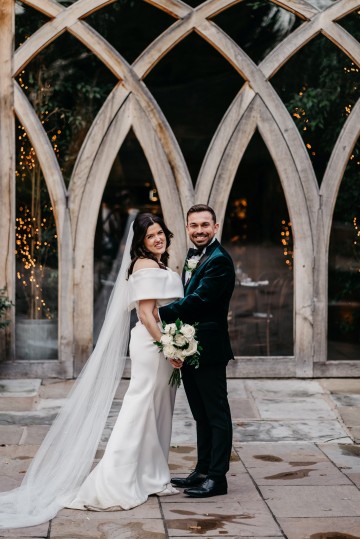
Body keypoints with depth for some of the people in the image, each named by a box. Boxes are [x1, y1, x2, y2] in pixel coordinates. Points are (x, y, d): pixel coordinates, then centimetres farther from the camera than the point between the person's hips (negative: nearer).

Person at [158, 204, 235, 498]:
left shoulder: (219, 260, -15)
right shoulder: (194, 256, 15)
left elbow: (198, 300, -23)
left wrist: (162, 313, -15)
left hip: (209, 349, -10)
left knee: (217, 414, 0)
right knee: (202, 415, 17)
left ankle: (217, 477, 7)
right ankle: (203, 471, 27)